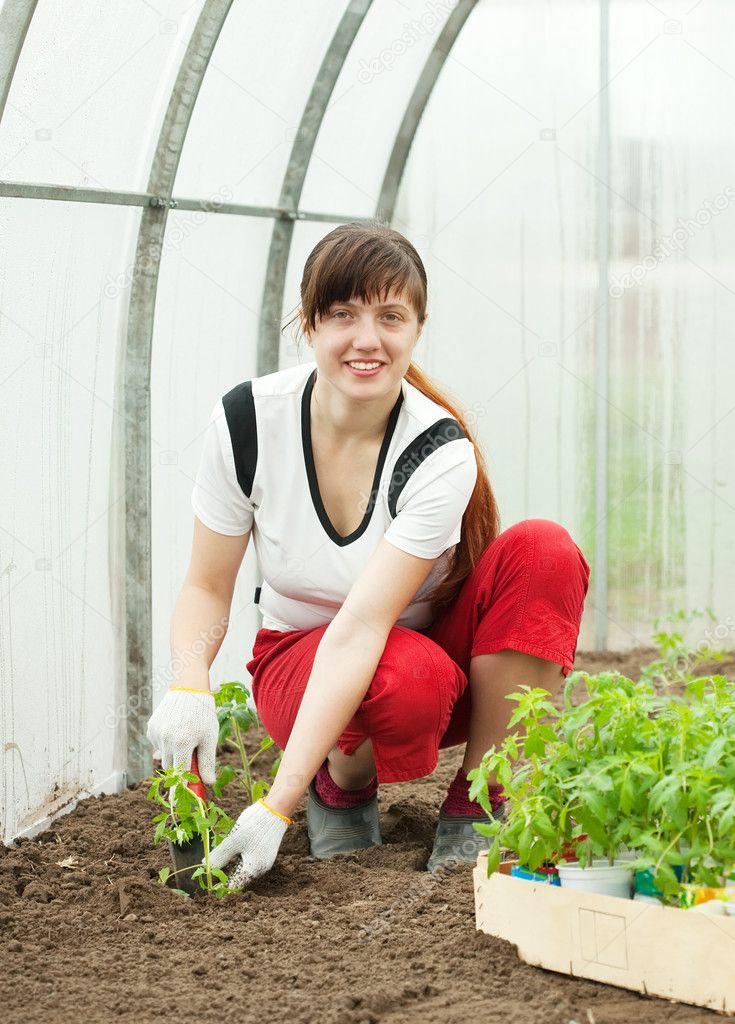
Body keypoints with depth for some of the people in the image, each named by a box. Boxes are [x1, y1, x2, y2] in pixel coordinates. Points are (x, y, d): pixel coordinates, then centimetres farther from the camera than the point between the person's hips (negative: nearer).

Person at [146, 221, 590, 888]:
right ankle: (344, 780, -1)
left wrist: (276, 807, -39)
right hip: (300, 658, -1)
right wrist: (189, 687, -32)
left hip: (433, 640, 1)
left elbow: (360, 629, -33)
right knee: (412, 683, -38)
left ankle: (477, 802, -14)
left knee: (544, 550, -30)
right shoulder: (247, 420, -18)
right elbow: (207, 587, -8)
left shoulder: (441, 453, -25)